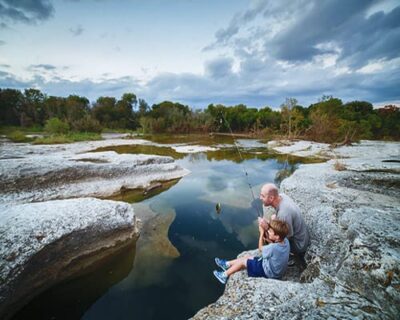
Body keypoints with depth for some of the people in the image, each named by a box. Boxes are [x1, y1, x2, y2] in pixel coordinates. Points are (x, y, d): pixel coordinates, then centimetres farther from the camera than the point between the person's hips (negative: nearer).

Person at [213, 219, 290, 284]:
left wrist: (262, 233, -9)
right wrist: (268, 227, -12)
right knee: (247, 257, 13)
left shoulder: (273, 248, -36)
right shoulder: (285, 240, -16)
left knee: (242, 261, 2)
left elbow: (260, 248, -14)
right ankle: (227, 264, 28)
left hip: (268, 272, -7)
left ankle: (225, 275, 20)